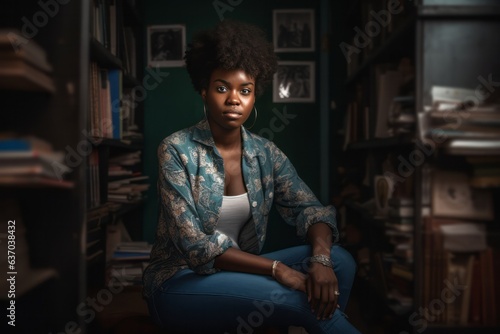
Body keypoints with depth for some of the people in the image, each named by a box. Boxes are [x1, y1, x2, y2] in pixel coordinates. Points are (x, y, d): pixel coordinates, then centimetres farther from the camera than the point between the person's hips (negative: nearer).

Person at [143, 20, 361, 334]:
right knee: (300, 298, -29)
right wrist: (276, 268, -27)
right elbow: (194, 244, -20)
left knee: (339, 260, -16)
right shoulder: (177, 150, -14)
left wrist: (321, 259, -28)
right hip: (181, 281, -5)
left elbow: (310, 209, -5)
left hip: (240, 273, 5)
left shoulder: (266, 153, 1)